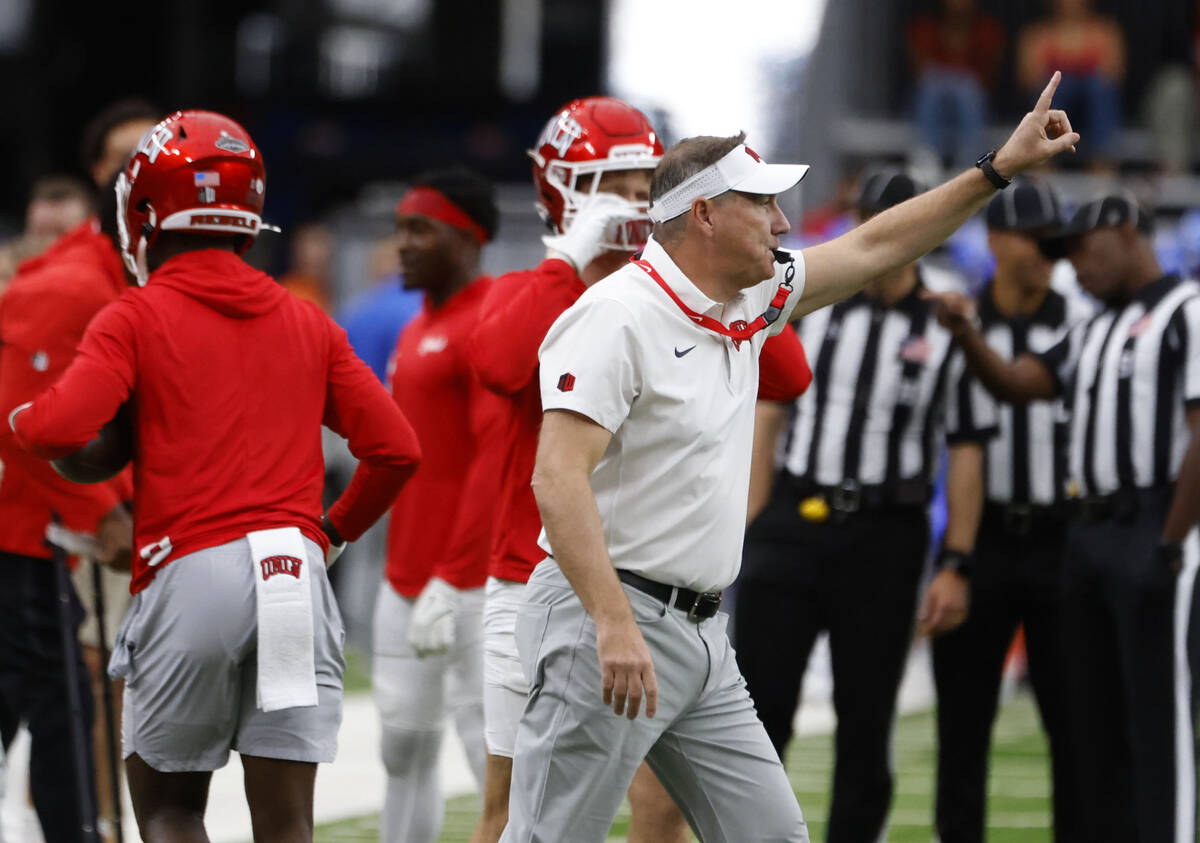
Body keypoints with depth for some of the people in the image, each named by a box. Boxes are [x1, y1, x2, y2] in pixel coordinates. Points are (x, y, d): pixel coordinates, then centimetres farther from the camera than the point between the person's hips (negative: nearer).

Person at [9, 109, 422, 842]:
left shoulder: (137, 320, 1)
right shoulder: (308, 326, 15)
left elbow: (62, 429, -13)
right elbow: (396, 449, 12)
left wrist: (20, 419, 9)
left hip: (190, 569, -3)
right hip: (296, 576, 3)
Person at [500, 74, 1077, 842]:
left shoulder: (750, 303, 12)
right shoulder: (618, 316, -15)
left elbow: (872, 249, 24)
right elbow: (559, 479, -24)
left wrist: (1000, 169, 22)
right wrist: (615, 625, -33)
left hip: (702, 634, 9)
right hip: (604, 619, -9)